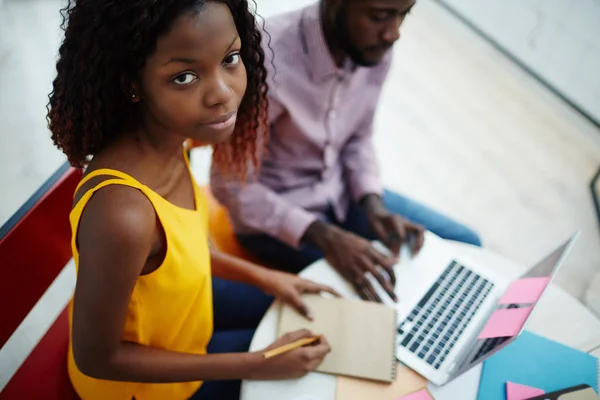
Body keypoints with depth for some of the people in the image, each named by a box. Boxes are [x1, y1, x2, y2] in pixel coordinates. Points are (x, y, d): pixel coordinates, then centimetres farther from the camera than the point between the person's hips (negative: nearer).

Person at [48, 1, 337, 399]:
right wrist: (258, 366, -24)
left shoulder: (167, 141, -19)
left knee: (307, 315, 24)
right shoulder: (122, 211, -43)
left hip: (176, 307, 6)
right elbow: (97, 358, -28)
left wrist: (261, 276, 0)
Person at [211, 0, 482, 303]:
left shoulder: (375, 49, -11)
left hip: (341, 193, 7)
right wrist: (324, 236, -28)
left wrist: (373, 205, -12)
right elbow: (229, 184, -23)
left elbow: (359, 138, 5)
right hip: (273, 213, -6)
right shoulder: (268, 62, -32)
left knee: (465, 246, 6)